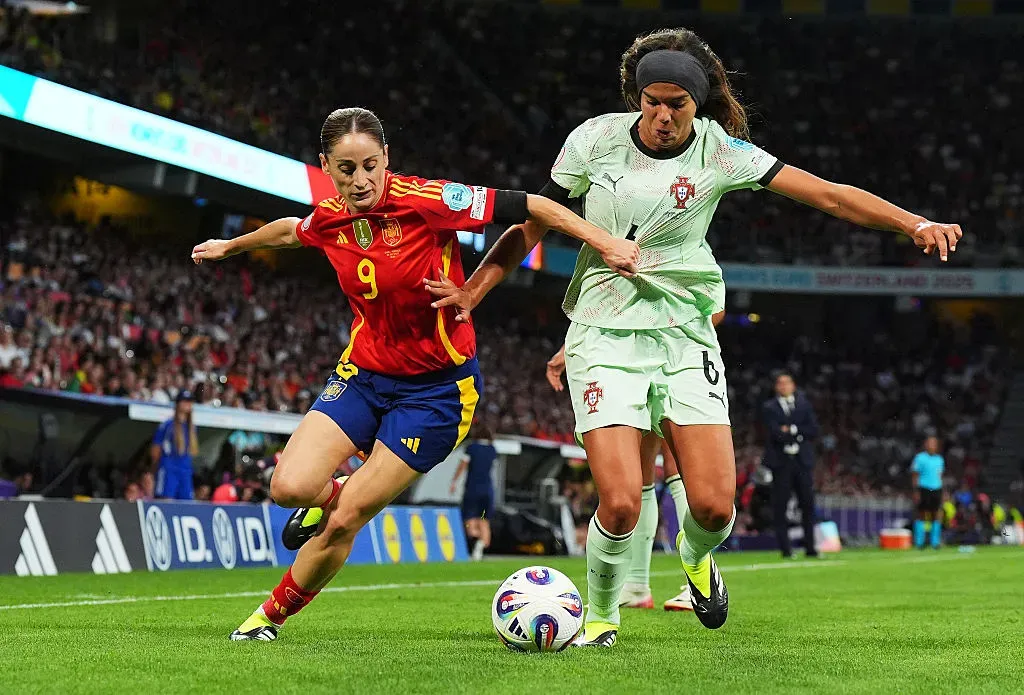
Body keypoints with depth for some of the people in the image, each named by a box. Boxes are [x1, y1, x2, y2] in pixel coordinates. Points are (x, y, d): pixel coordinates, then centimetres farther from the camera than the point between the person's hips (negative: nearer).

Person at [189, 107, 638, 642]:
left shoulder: (426, 201, -22)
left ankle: (273, 615, 18)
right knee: (290, 487, -15)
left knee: (343, 522, -7)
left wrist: (607, 244, -22)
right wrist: (231, 245, 37)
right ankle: (331, 494, 23)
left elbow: (530, 207, -18)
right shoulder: (330, 219, -4)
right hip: (363, 373, 5)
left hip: (437, 389, -4)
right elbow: (289, 230, 21)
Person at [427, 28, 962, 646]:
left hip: (686, 334, 1)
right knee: (621, 504, -16)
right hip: (606, 334, -1)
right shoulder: (597, 139, -4)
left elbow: (829, 194, -9)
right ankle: (600, 616, 14)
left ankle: (695, 555, 30)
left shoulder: (719, 150, -5)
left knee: (715, 505, -9)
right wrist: (472, 290, 0)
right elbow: (534, 224, 7)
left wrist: (913, 222, -21)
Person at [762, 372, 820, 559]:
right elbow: (776, 434, -10)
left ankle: (810, 547, 6)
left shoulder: (804, 405, 14)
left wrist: (792, 430, -7)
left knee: (808, 505, 1)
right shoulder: (769, 408, 4)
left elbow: (813, 431, 4)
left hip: (803, 461, 3)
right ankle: (785, 548, -2)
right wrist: (799, 435, -8)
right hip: (781, 461, -3)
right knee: (780, 506, -5)